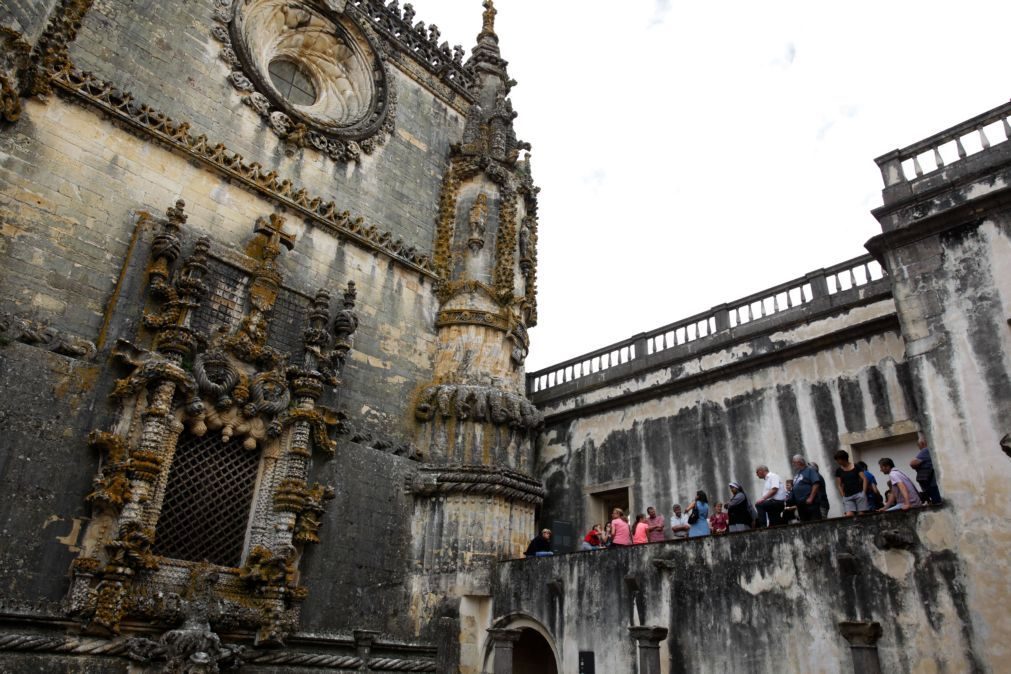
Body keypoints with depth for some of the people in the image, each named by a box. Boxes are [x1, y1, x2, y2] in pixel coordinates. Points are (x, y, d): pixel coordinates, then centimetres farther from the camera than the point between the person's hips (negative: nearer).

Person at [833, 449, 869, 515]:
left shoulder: (856, 467, 3)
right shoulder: (838, 471, 9)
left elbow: (864, 479, 1)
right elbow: (839, 485, 11)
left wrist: (863, 492, -6)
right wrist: (844, 496, 2)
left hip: (859, 494, -2)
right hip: (847, 497, 2)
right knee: (848, 515, -14)